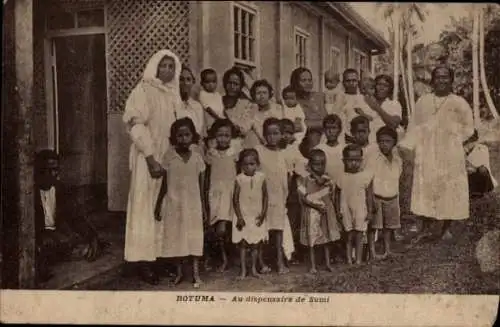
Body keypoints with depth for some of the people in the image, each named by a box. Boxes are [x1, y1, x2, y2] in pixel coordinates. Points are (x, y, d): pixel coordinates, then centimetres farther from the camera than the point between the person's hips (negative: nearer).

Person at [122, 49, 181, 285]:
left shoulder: (174, 93, 11)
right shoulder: (144, 90, -8)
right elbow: (135, 124, -16)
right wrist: (150, 157, -23)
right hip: (148, 157, -6)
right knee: (146, 205, -2)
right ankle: (143, 258, 3)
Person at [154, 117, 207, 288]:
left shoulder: (197, 157, -1)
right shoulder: (169, 156, -4)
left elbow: (201, 186, 4)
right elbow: (164, 185, 1)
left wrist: (203, 208, 4)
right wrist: (158, 206, 2)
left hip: (192, 205, 1)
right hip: (173, 204, 0)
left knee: (194, 238, 2)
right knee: (175, 238, 6)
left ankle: (196, 273, 11)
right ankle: (179, 272, 19)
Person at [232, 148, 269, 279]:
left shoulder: (261, 177, -5)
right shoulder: (239, 179, -10)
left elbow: (265, 196, 2)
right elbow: (235, 199, -7)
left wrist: (263, 213, -3)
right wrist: (239, 217, -10)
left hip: (257, 216, 2)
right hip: (243, 216, -1)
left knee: (255, 243, 7)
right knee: (243, 243, 3)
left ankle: (254, 268, 19)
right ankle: (243, 270, 10)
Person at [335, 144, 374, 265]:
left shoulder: (366, 175, -7)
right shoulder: (341, 177, -5)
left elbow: (369, 195, -2)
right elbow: (337, 195, 4)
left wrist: (370, 211, -2)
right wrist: (338, 210, 1)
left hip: (361, 211, 0)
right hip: (346, 211, 1)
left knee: (359, 237, 5)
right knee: (349, 237, 7)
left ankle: (358, 261, 13)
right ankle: (349, 260, 14)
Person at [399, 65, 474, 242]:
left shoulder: (459, 103, 1)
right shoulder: (423, 101, 7)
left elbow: (468, 127, 6)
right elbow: (415, 127, 6)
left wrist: (454, 139, -6)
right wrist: (406, 146, -2)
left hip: (450, 155, -2)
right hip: (426, 153, 2)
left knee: (449, 189, 2)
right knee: (425, 188, 2)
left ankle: (446, 229, 14)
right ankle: (426, 228, 12)